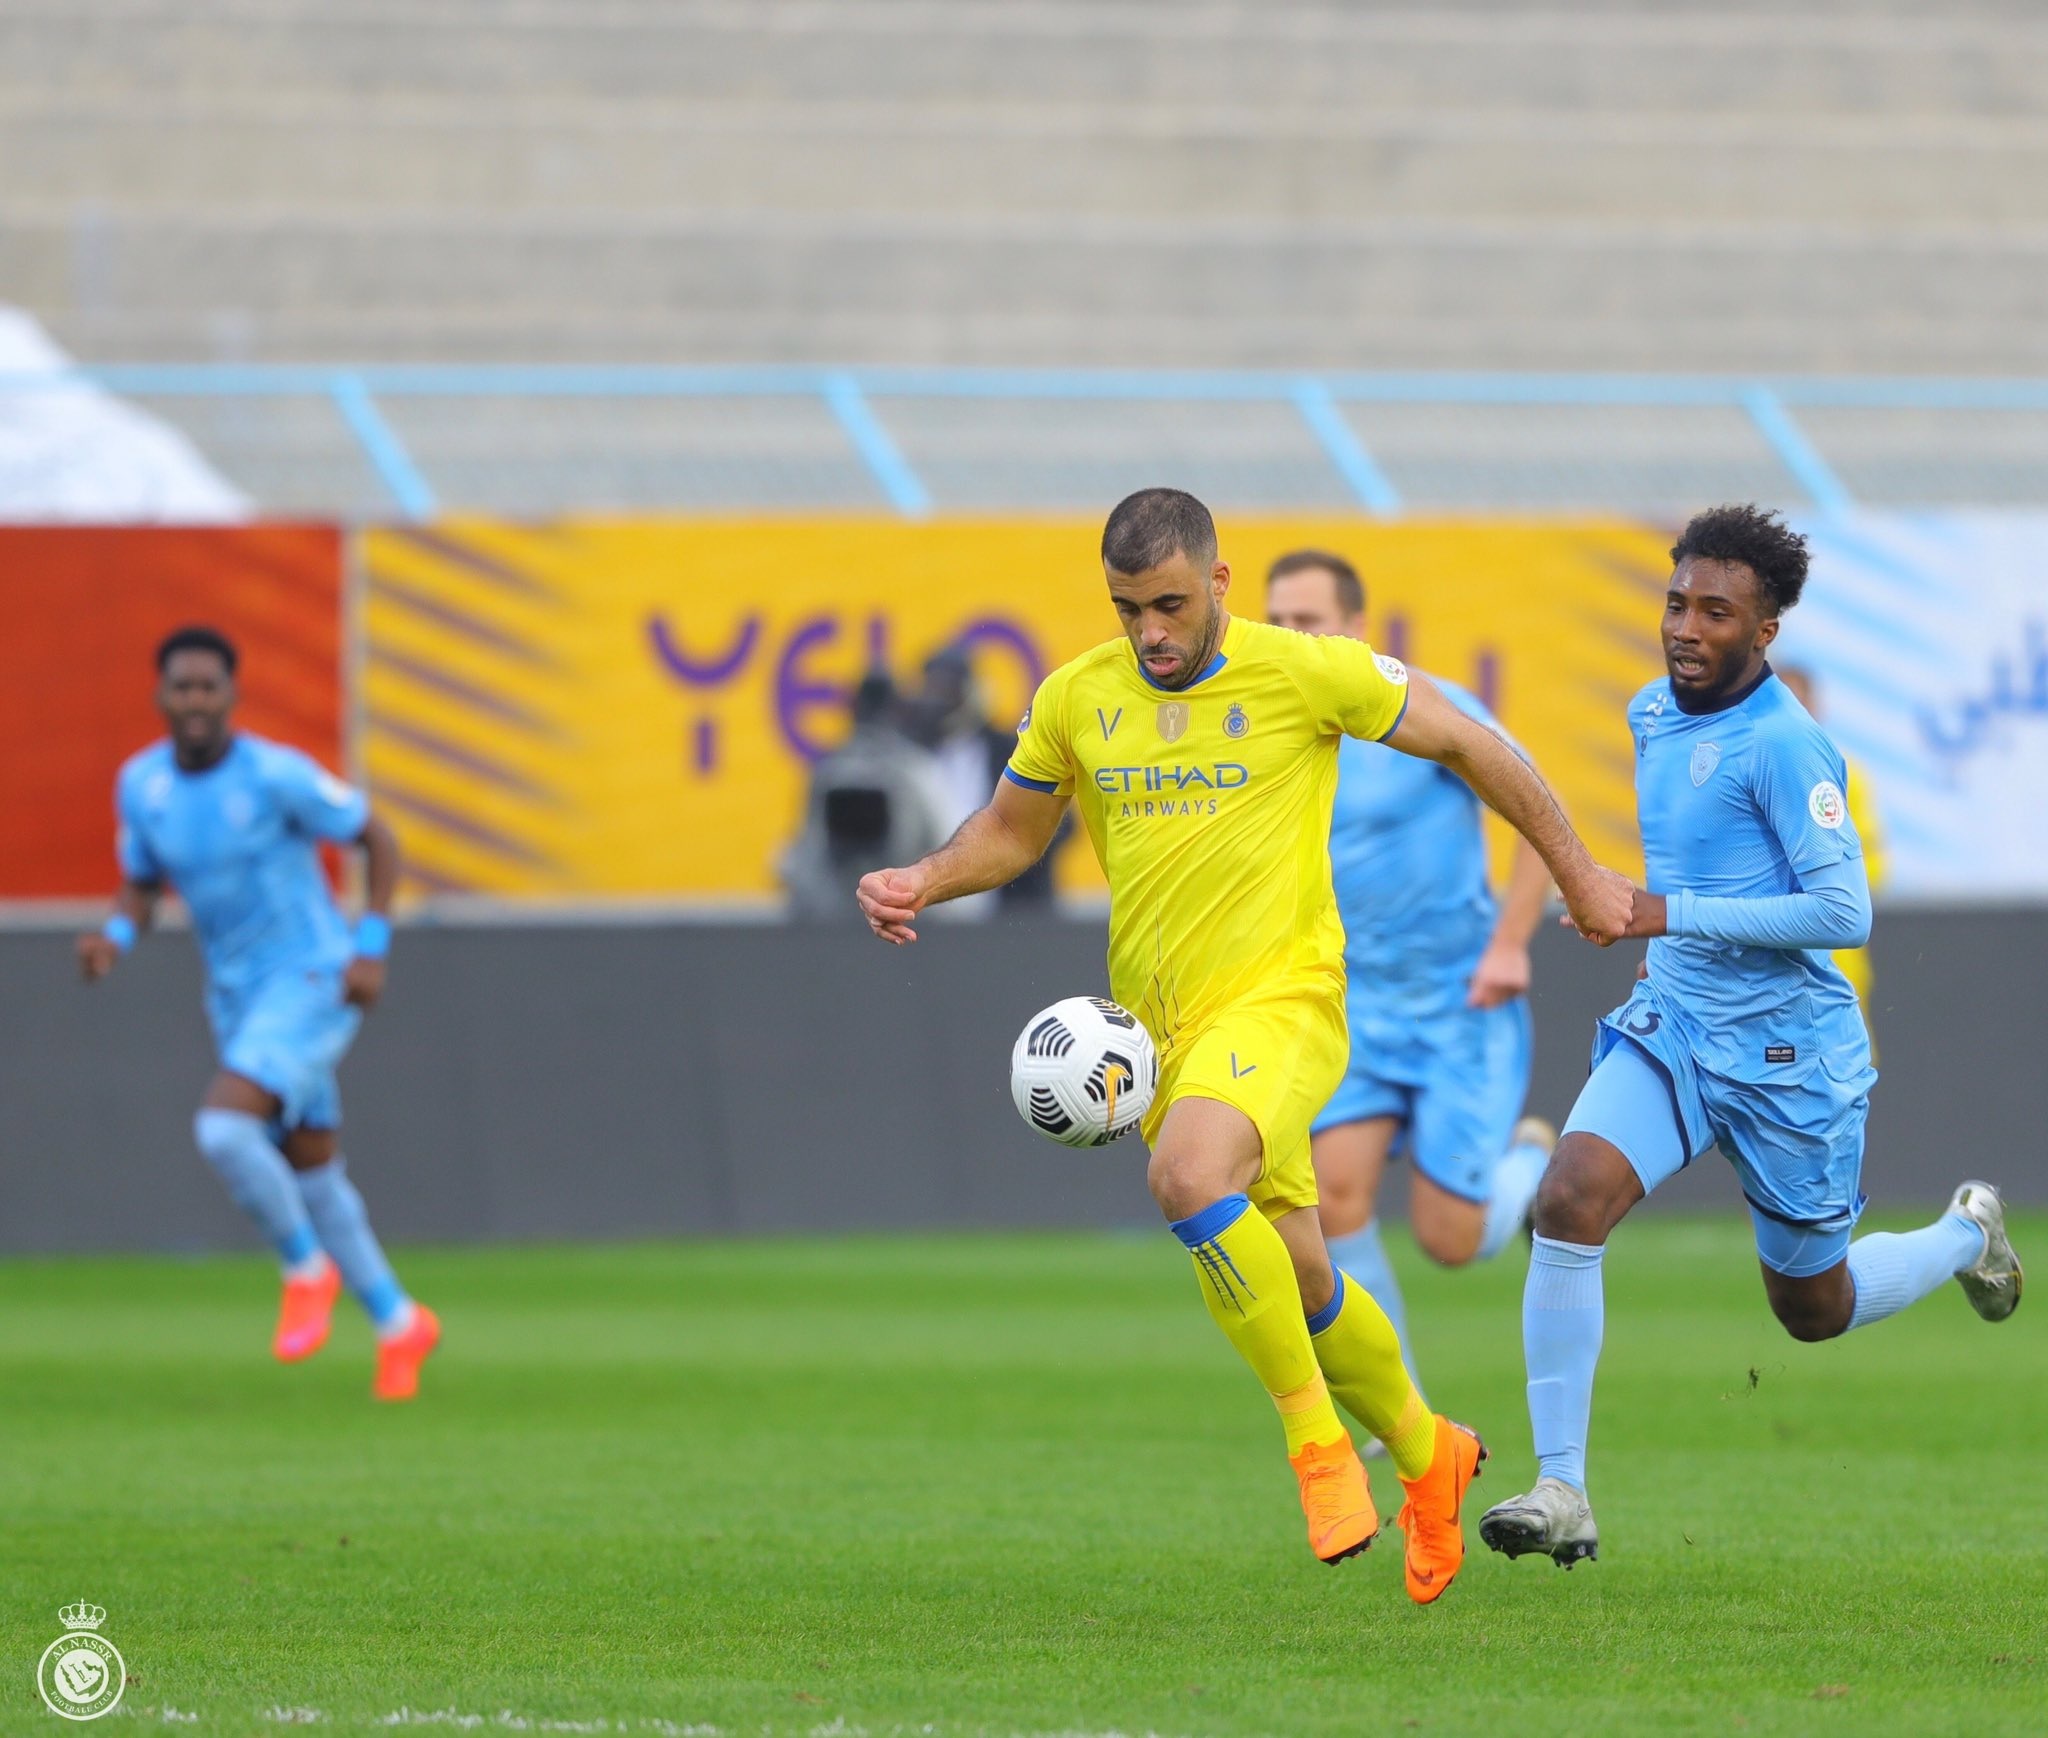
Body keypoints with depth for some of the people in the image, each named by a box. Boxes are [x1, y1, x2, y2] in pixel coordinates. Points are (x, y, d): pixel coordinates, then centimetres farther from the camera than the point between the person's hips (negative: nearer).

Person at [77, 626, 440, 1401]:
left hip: (309, 982, -7)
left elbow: (377, 838, -6)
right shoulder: (141, 783, 0)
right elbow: (141, 884, 13)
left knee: (222, 1130, -26)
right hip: (236, 999, 7)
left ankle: (306, 1268, -3)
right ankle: (398, 1324, 29)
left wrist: (372, 949, -14)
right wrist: (113, 938, -9)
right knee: (311, 1176, 13)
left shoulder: (277, 774, -17)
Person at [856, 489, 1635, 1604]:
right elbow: (1012, 829, 19)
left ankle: (1316, 1435, -19)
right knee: (1295, 1280, 12)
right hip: (1154, 1021, 5)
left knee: (1187, 1176, -33)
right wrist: (920, 883, -2)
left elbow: (1464, 745, 3)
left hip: (1280, 997, -5)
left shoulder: (1307, 674, -8)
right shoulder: (1076, 699, 4)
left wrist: (1578, 875, 10)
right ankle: (1424, 1452, 38)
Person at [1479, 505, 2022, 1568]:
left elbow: (1845, 911, -24)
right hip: (1672, 1023, 6)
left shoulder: (1782, 743, -19)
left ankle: (1965, 1234, 44)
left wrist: (1675, 915, -26)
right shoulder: (1651, 715, 6)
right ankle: (1561, 1490, -20)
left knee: (1815, 1313, 11)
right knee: (1569, 1202, -22)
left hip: (1786, 1047, -6)